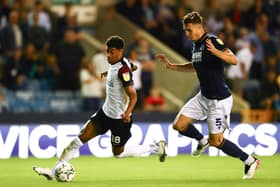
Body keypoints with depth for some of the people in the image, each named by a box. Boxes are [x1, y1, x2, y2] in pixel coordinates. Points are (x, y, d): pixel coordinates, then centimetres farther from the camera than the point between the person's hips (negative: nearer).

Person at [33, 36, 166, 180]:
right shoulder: (114, 64, 1)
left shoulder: (123, 69, -23)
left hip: (119, 118, -8)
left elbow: (133, 95, -27)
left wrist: (127, 113, -43)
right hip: (106, 112, 8)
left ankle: (156, 147, 22)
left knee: (118, 153, 6)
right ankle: (53, 171, 1)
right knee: (80, 138, 0)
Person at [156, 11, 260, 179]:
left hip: (219, 99, -8)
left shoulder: (212, 41, -19)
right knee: (179, 125, 3)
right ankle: (203, 141, 29)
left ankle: (250, 161, 12)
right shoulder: (196, 44, 8)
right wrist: (171, 66, 23)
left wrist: (216, 52, -47)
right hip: (204, 96, 8)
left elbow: (234, 60, -31)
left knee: (216, 141, -4)